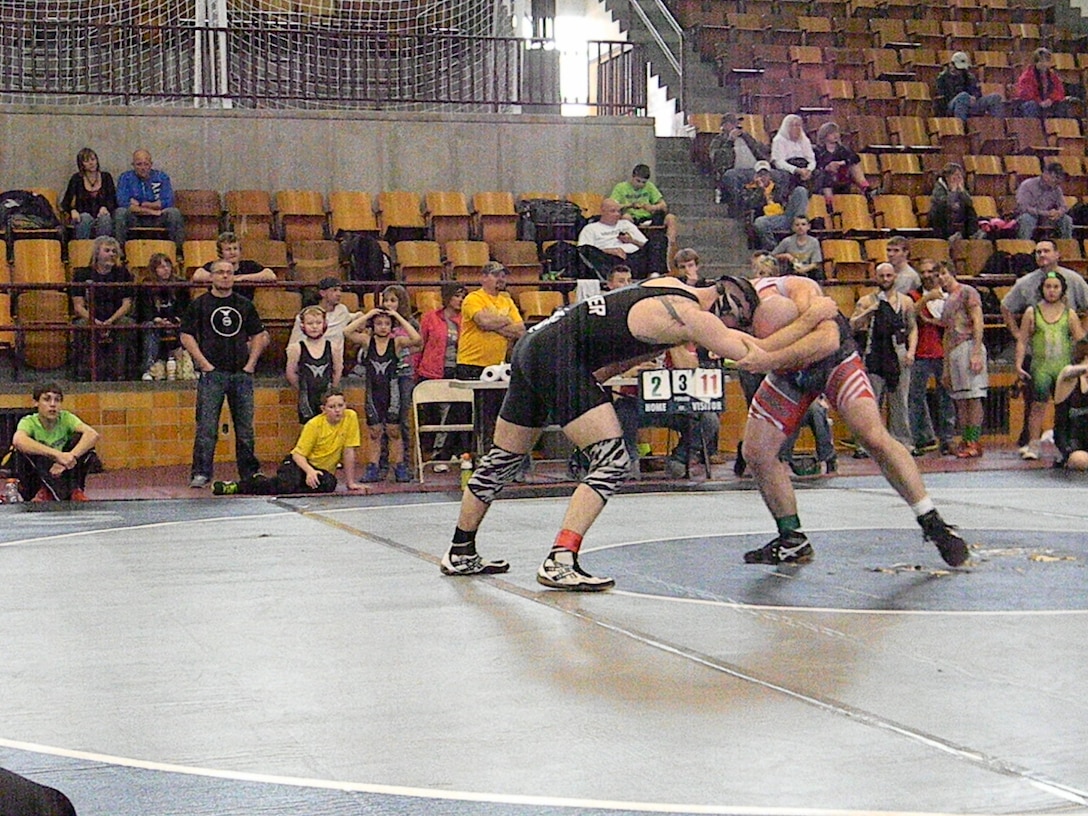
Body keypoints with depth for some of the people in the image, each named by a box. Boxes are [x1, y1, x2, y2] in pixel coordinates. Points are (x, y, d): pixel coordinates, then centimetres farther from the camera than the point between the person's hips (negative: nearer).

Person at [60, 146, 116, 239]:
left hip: (101, 215, 1)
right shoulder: (77, 178, 7)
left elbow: (113, 200, 7)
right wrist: (73, 211, -18)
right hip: (82, 218, -1)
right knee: (86, 218, -36)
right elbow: (65, 203, 4)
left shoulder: (106, 177, 11)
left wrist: (105, 207, -16)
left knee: (105, 218, -35)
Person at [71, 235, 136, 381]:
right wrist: (94, 322, -21)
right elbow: (78, 306, -2)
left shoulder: (123, 274, 10)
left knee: (128, 323, -31)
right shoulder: (82, 274, 5)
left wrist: (111, 321, -16)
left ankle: (118, 374, -29)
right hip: (90, 320, -1)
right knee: (82, 325, -34)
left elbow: (127, 304, 3)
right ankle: (84, 375, -30)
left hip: (115, 320, 1)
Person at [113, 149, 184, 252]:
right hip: (134, 219, -1)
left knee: (174, 213, -27)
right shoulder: (125, 178, 3)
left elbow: (168, 202, -7)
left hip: (156, 220, 1)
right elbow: (122, 202, -12)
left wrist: (140, 205, -9)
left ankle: (178, 250, -22)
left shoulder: (161, 177, 6)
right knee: (120, 212, -30)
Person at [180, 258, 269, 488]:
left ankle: (250, 472, 16)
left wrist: (251, 363, 5)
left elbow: (259, 336, 17)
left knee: (245, 427, 8)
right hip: (212, 374, -3)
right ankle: (201, 473, -2)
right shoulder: (200, 304, 2)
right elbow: (186, 336, -1)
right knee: (206, 427, -6)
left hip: (241, 374, 3)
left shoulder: (245, 305, 12)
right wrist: (204, 364, -8)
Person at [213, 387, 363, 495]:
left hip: (322, 469, 3)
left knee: (329, 484, -34)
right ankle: (236, 486, -14)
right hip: (300, 463, -3)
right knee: (287, 484, -35)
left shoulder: (350, 418, -12)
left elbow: (348, 452, -7)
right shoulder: (314, 424, -16)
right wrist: (309, 471, -34)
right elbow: (298, 453, -15)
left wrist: (350, 482, -7)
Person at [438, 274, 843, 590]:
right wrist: (813, 317, -3)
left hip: (533, 343, 10)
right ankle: (560, 563, -16)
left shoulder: (670, 285, 12)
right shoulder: (691, 316, -13)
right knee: (612, 461, -9)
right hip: (560, 356, -10)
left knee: (504, 458, 18)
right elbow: (758, 358, -11)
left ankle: (460, 554, 29)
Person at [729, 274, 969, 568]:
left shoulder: (801, 291, -39)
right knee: (757, 453, -3)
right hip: (787, 374, 5)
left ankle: (932, 522, -8)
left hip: (834, 361, -4)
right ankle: (793, 541, 13)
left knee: (875, 438, -19)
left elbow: (829, 339, -52)